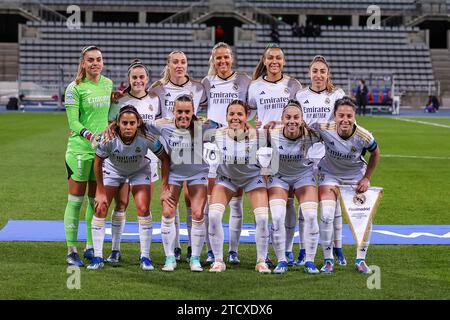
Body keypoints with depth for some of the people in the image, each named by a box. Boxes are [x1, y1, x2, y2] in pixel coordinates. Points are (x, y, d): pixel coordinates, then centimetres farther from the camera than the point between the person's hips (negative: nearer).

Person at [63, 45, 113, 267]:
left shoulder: (108, 84, 10)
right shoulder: (75, 88, -7)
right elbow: (73, 122, -12)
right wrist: (90, 135, -25)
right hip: (79, 149, -5)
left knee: (96, 201, 9)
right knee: (76, 200, -2)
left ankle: (90, 247, 18)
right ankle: (71, 250, 3)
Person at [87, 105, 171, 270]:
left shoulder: (146, 138, -33)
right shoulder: (108, 139, -33)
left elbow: (165, 159, -16)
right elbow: (98, 162, -16)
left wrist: (164, 187, -18)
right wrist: (100, 192, -12)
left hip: (139, 171, 0)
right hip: (112, 170, 0)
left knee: (143, 209, -15)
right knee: (100, 208, -10)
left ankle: (145, 257, -1)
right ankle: (97, 257, 1)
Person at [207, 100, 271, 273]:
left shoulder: (257, 135, -28)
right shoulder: (218, 135, -24)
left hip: (253, 177, -1)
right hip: (226, 177, 1)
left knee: (262, 218, -15)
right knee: (213, 215, -16)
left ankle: (261, 261, 6)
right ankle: (218, 261, 1)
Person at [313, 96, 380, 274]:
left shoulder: (364, 136, -27)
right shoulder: (324, 129, -30)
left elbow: (375, 153, -5)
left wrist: (367, 178, -4)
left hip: (356, 175, 1)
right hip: (329, 173, -1)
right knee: (326, 215, -16)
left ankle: (360, 260, 13)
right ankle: (328, 260, 1)